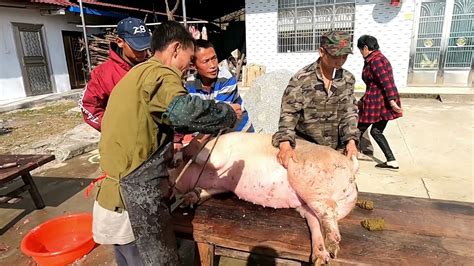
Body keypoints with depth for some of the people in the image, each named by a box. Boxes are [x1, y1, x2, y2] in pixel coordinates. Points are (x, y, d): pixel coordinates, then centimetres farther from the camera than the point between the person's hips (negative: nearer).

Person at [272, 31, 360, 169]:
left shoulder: (348, 79, 2)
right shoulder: (302, 79, -13)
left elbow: (349, 113, 2)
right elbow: (288, 114, -17)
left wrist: (351, 141, -14)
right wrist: (285, 144, -31)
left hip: (334, 149, 4)